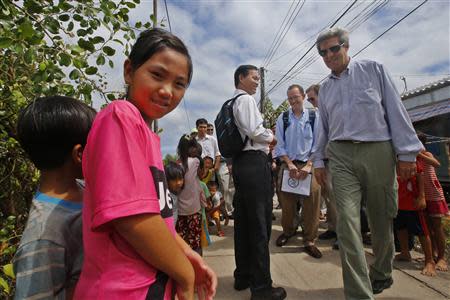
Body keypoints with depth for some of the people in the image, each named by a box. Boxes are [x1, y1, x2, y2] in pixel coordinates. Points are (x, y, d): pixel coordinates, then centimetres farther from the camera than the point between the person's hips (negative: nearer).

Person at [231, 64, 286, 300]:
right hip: (254, 162, -9)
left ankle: (242, 276, 26)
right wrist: (271, 137, 1)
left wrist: (264, 140, 17)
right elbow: (254, 131, -18)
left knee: (243, 220, 13)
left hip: (239, 161, 10)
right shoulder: (246, 99, -7)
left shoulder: (231, 103, 20)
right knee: (260, 223, -4)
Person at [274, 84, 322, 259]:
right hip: (288, 164, 1)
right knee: (286, 201, 6)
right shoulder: (282, 119, 5)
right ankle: (288, 230, 31)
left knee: (312, 200, -6)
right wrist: (290, 164, -8)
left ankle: (309, 241, 9)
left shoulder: (313, 117, 2)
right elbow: (279, 146, 3)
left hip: (309, 164, -1)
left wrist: (308, 166, -11)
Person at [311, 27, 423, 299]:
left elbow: (396, 111, 1)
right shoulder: (325, 88, 18)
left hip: (378, 152, -2)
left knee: (382, 220, 10)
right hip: (341, 156, 2)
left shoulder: (374, 70, 8)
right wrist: (318, 160, 13)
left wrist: (407, 152, -5)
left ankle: (381, 274, 35)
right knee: (347, 222, -10)